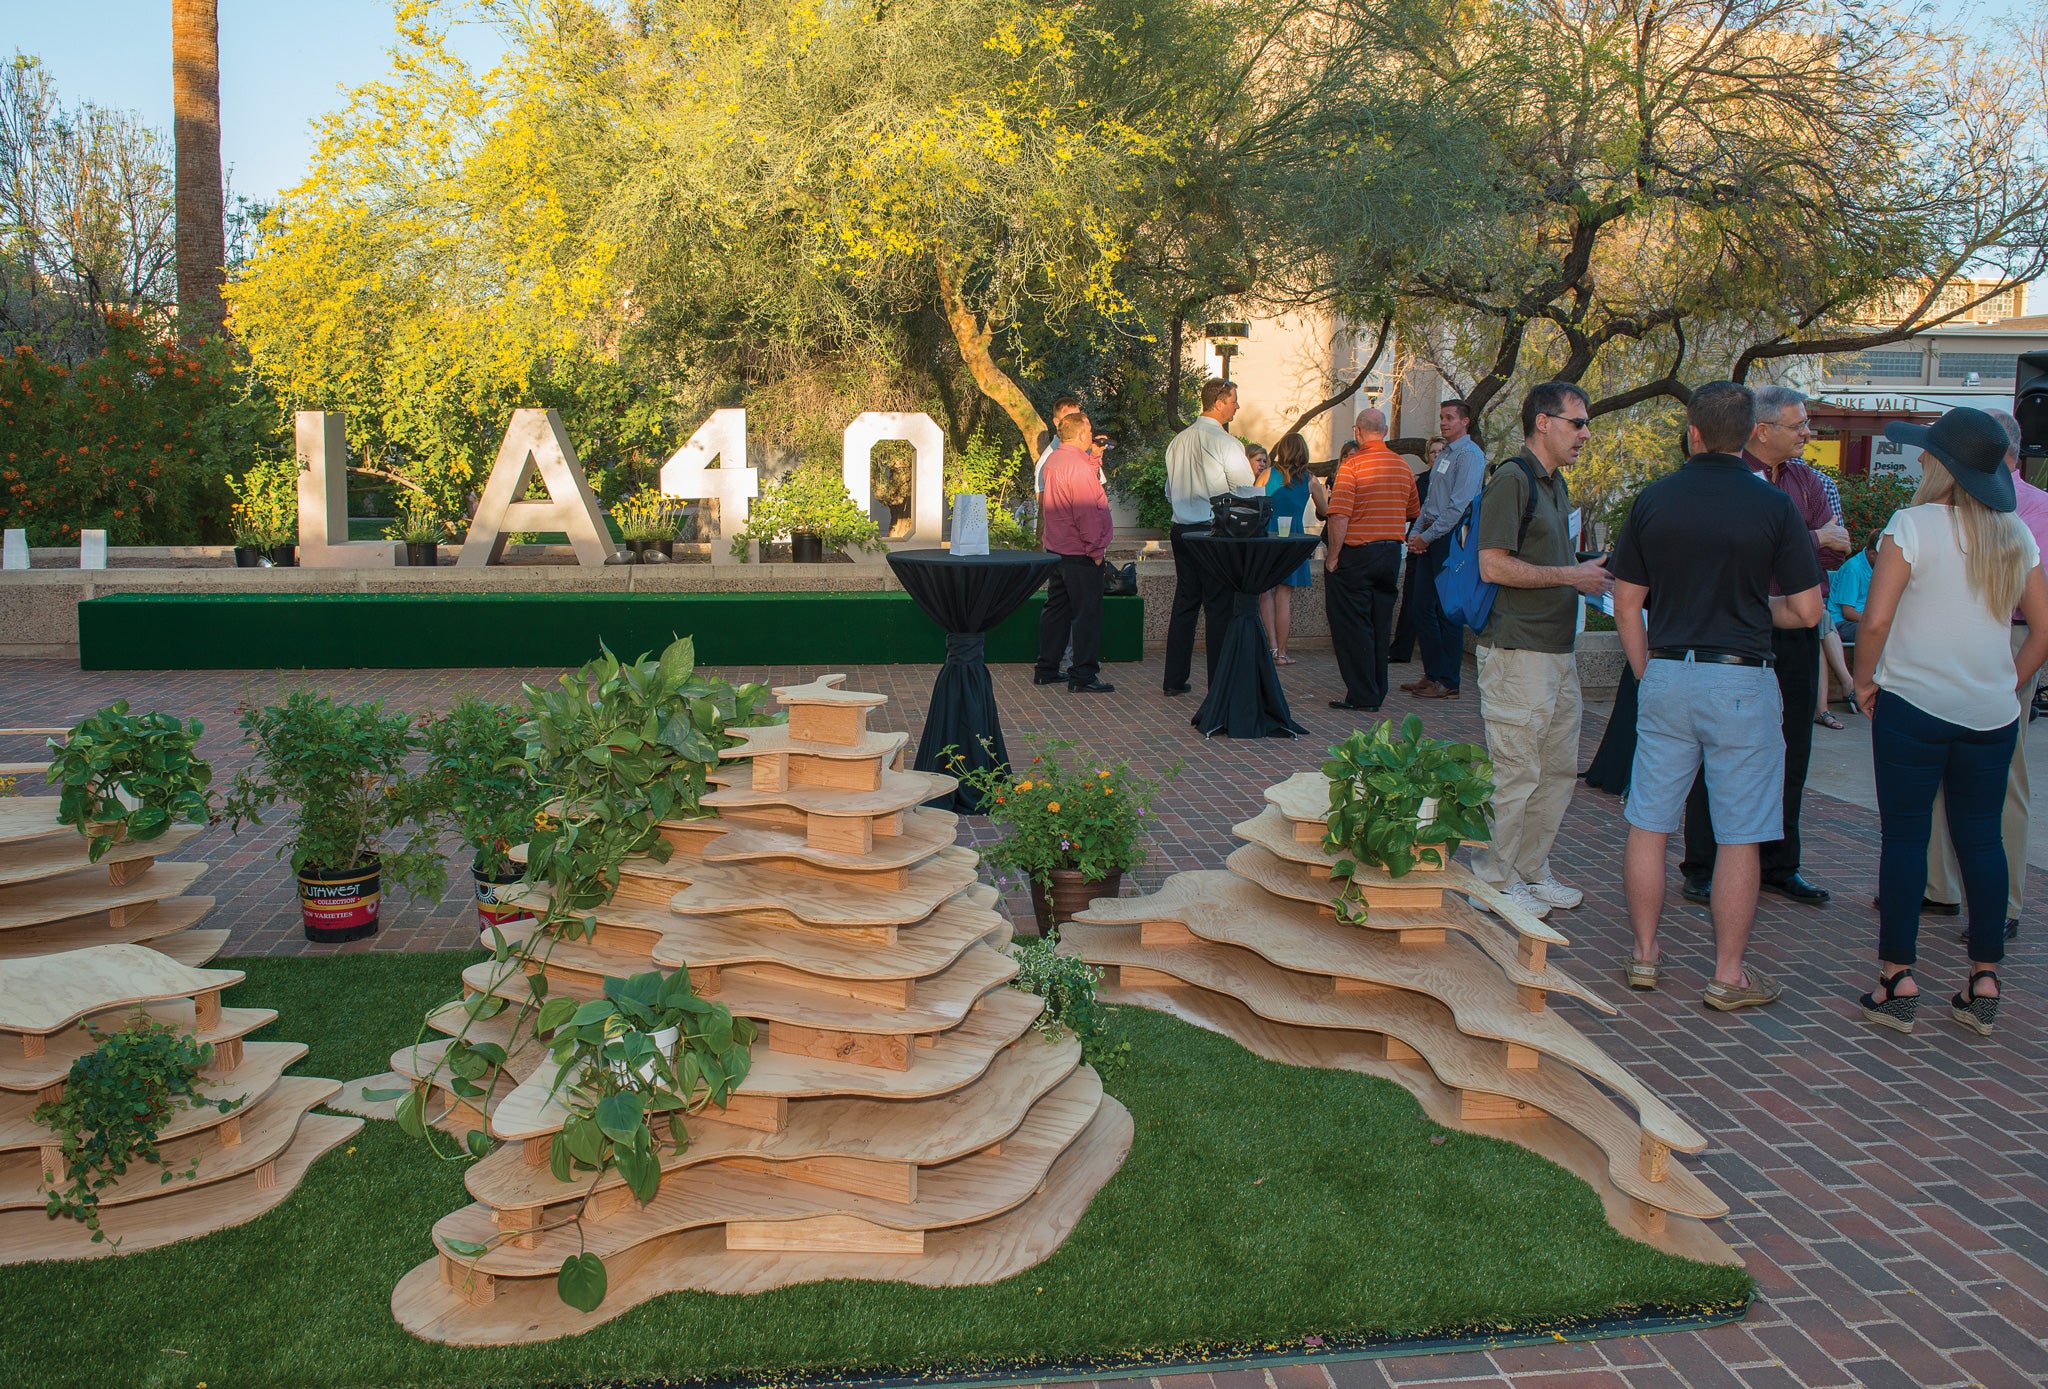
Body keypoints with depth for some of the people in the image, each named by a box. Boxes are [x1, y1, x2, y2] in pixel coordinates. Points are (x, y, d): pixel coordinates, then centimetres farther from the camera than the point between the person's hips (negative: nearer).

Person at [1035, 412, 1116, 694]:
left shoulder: (1053, 461, 9)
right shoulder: (1077, 466, -20)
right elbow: (1087, 512, -22)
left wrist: (1094, 458, 13)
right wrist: (1095, 548, -15)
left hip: (1056, 549, 10)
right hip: (1079, 552, -10)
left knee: (1056, 608, 16)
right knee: (1087, 612, -4)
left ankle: (1046, 669, 21)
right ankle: (1083, 676, -2)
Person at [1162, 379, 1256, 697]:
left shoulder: (1178, 441, 9)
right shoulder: (1226, 443, -13)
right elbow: (1247, 491, -10)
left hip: (1181, 529, 7)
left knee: (1184, 603, 13)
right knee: (1219, 607, -1)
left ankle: (1174, 680, 15)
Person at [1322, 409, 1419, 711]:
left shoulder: (1351, 465, -13)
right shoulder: (1403, 466, 6)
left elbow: (1339, 516, -20)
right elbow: (1413, 513, 15)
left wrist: (1332, 557, -13)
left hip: (1356, 553, -6)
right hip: (1391, 553, 6)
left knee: (1352, 626, 2)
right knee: (1380, 626, 15)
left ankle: (1362, 697, 3)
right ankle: (1378, 693, 22)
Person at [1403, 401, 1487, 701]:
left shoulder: (1469, 455, -10)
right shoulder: (1445, 455, 19)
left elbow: (1459, 505, -17)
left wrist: (1427, 537, -15)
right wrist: (1415, 533, 7)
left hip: (1452, 538, -9)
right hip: (1432, 539, 9)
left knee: (1449, 610, -6)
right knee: (1424, 606, 9)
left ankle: (1449, 682, 0)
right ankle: (1433, 674, 16)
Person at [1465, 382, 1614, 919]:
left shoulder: (1555, 483, 18)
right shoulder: (1512, 480, -12)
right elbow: (1494, 566, -21)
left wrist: (1590, 576, 13)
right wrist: (1572, 576, -15)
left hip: (1558, 649, 10)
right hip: (1517, 651, -10)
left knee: (1559, 769, 13)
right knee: (1516, 773, -4)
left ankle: (1530, 872, 24)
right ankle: (1494, 881, 7)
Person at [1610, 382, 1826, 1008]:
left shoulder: (1653, 500, 1)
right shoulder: (1773, 506, -7)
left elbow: (1626, 602, 6)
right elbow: (1808, 610, -6)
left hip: (1665, 673, 3)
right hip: (1740, 680, -3)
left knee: (1648, 825, 12)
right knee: (1739, 838, 5)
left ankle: (1644, 955, 20)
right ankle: (1728, 975, 11)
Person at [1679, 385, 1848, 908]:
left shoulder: (1806, 479, 12)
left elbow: (1836, 553, 4)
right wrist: (1811, 539, -8)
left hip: (1795, 632, 6)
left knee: (1790, 752, 12)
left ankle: (1778, 865, 24)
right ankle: (1702, 869, 9)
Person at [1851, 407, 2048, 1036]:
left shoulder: (1915, 523, -10)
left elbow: (1877, 617, -15)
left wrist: (1864, 678, -1)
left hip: (1914, 702, -5)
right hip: (1993, 712, 5)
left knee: (1904, 834, 1)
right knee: (1981, 837, 10)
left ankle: (1898, 978, 2)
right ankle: (1984, 983, 13)